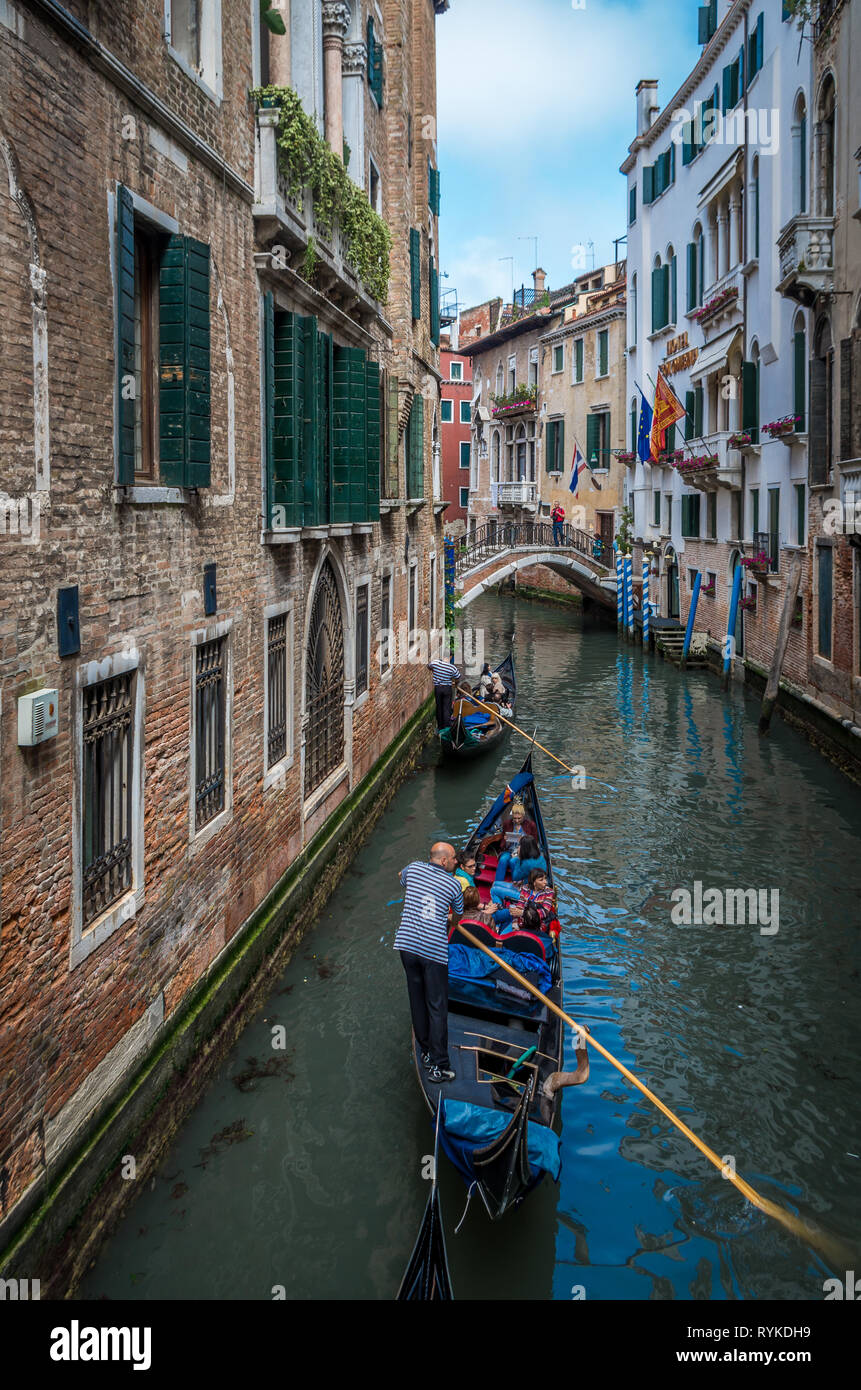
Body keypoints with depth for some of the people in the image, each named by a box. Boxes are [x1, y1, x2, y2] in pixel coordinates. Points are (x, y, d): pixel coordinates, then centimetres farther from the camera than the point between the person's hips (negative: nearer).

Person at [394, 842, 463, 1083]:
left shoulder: (414, 868, 5)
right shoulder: (454, 885, -1)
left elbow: (402, 877, 30)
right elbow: (457, 915, 17)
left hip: (407, 943, 4)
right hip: (434, 950, -4)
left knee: (417, 1000, 17)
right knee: (437, 1008, 1)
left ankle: (426, 1052, 29)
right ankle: (438, 1066, 2)